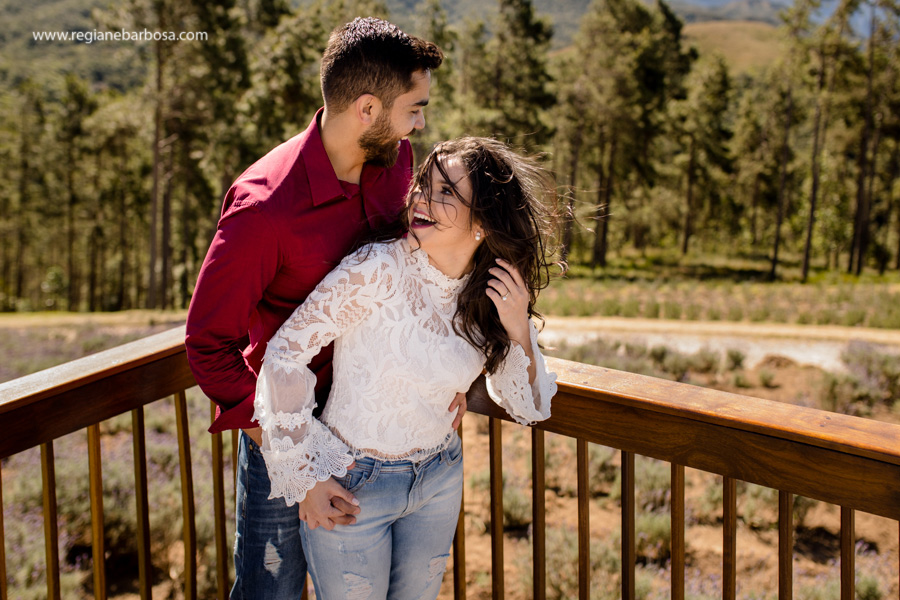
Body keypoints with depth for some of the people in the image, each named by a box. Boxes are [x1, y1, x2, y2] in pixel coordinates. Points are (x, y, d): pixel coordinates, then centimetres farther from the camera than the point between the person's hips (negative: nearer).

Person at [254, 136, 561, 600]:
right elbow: (285, 353, -20)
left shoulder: (494, 295, -7)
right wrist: (305, 475, -15)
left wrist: (520, 334, -18)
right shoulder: (379, 268, -24)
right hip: (353, 483, -5)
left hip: (439, 480, 5)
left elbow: (527, 408, 1)